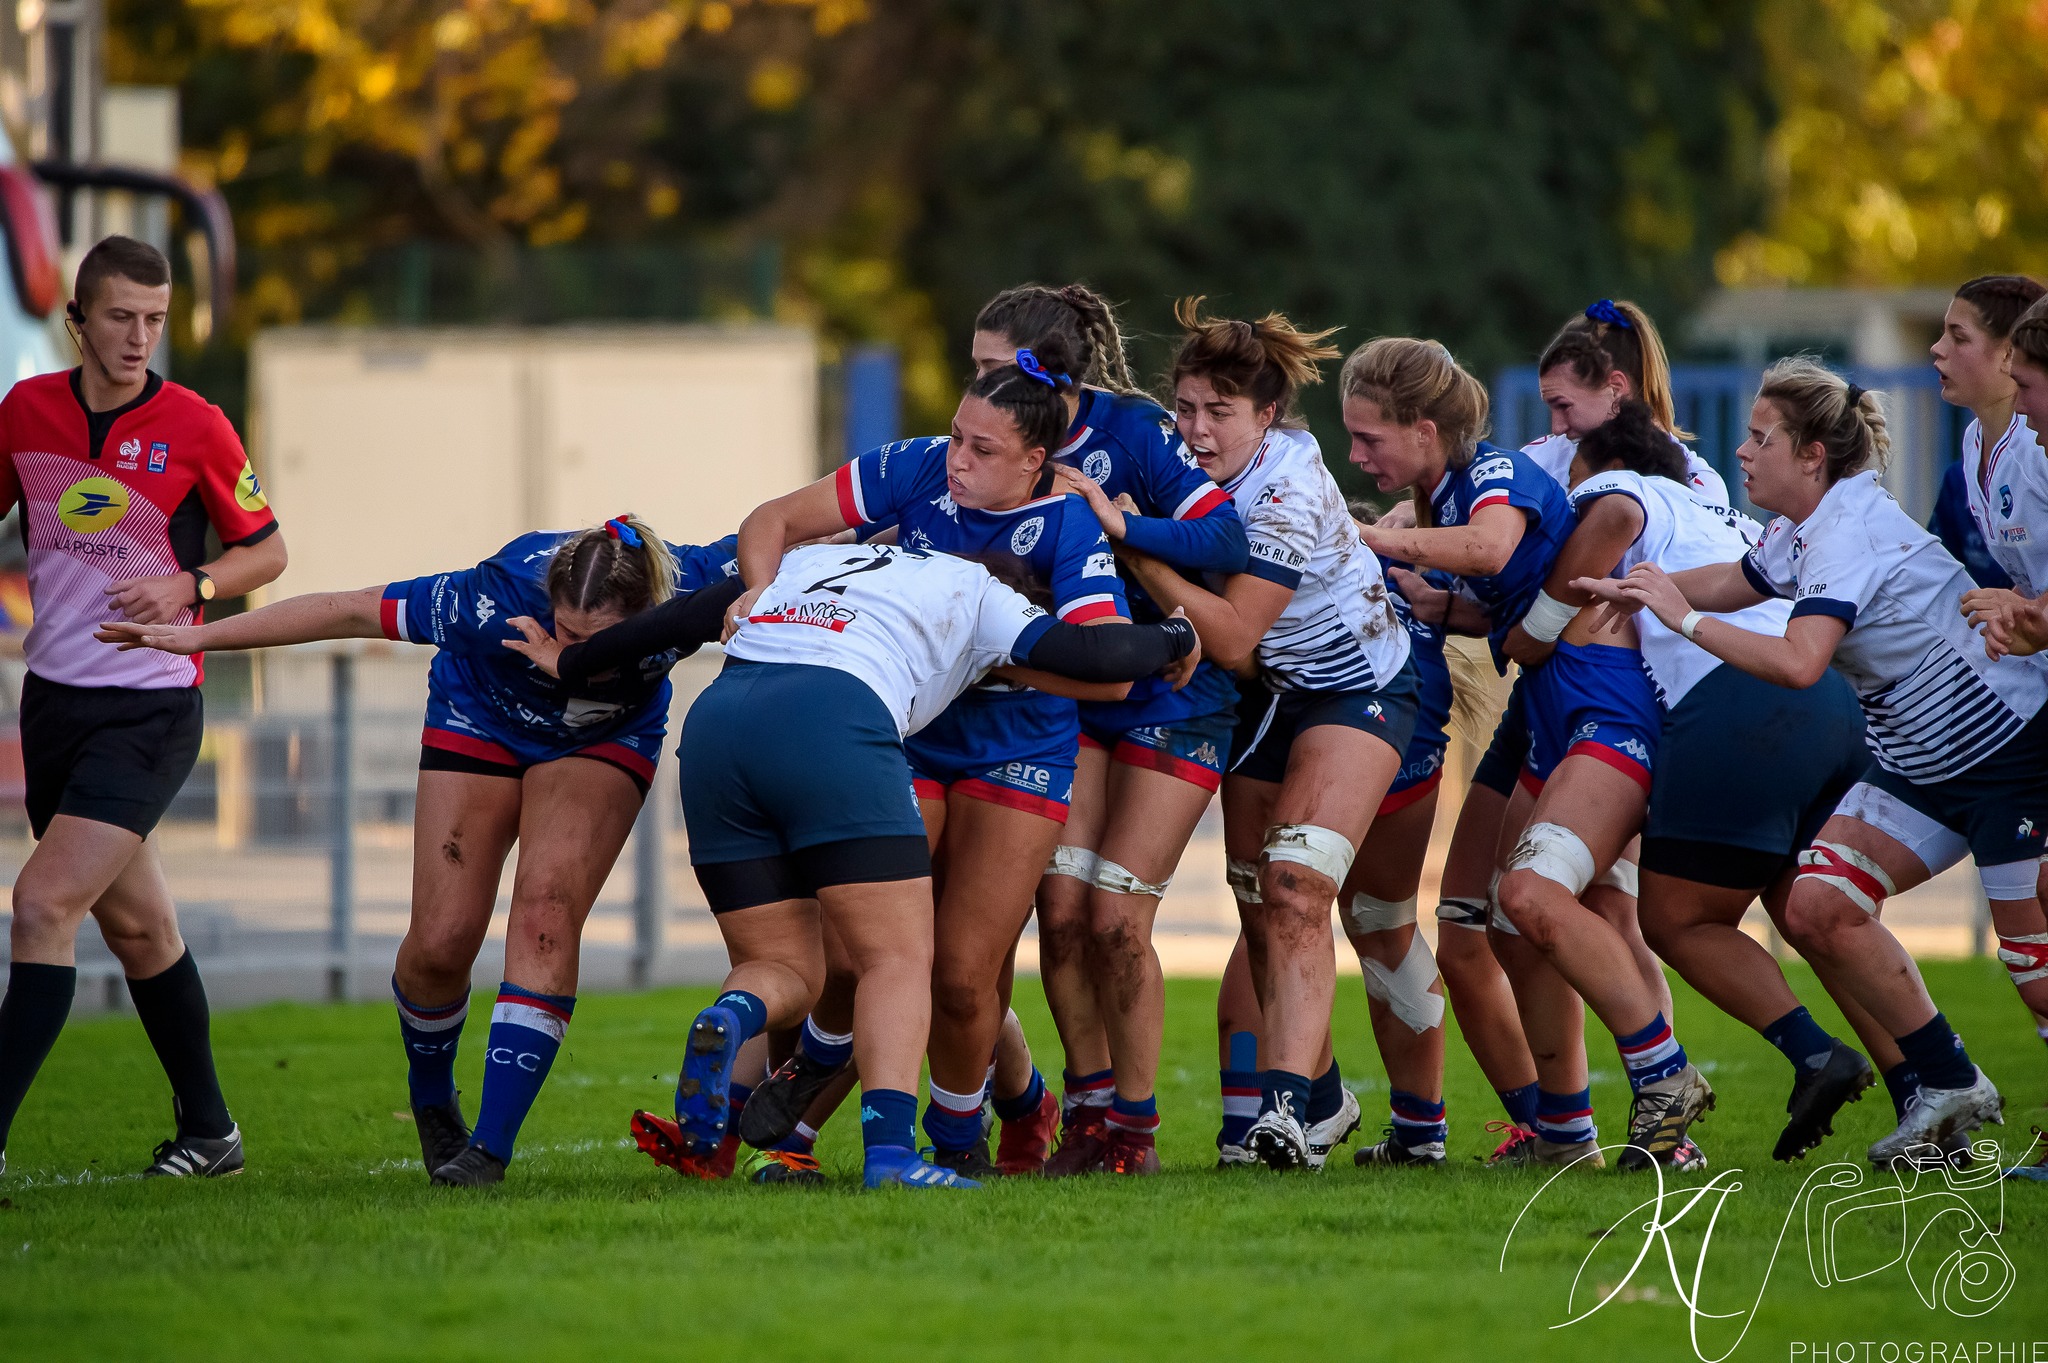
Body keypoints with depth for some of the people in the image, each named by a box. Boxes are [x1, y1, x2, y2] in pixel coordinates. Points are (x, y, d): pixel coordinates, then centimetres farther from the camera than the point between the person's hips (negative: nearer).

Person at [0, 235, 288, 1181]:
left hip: (151, 706, -5)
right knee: (133, 924, 13)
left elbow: (266, 550, 3)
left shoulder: (193, 427, -7)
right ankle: (207, 1129, 27)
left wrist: (189, 587, -14)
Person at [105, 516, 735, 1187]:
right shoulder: (499, 599, -39)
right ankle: (431, 1100, 24)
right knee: (442, 941, -7)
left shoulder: (682, 588, -36)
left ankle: (492, 1145, -17)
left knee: (546, 917, -21)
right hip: (481, 724, -1)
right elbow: (351, 612, -29)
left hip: (605, 742, 1)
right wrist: (203, 636, -24)